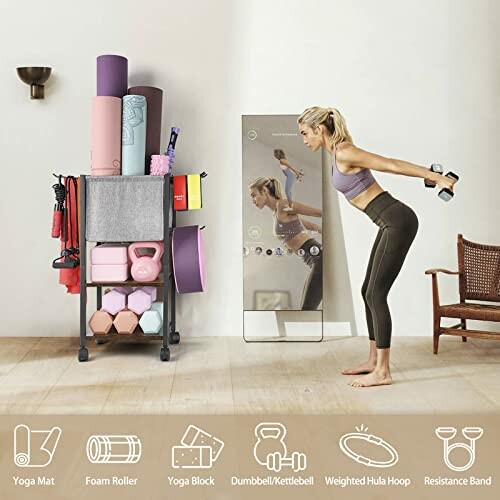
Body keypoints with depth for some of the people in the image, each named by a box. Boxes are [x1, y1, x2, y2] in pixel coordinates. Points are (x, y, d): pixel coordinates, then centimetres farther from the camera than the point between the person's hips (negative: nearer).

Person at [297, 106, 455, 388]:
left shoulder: (344, 153, -14)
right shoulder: (338, 154, 15)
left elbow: (392, 165, -15)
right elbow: (392, 166, 17)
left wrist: (435, 177, -14)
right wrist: (432, 177, 19)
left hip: (397, 222, -10)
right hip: (391, 224, 10)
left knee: (376, 295, -8)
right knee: (369, 292, 13)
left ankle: (383, 372, -2)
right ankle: (374, 361, 23)